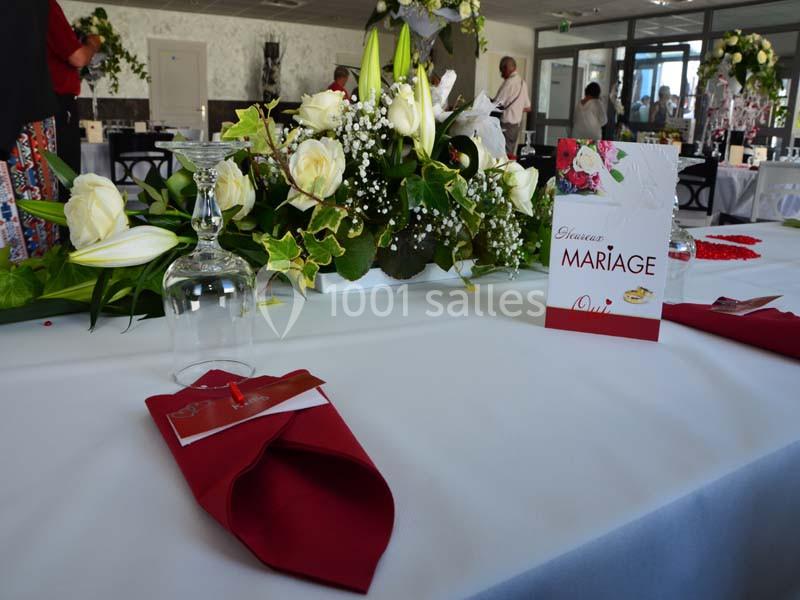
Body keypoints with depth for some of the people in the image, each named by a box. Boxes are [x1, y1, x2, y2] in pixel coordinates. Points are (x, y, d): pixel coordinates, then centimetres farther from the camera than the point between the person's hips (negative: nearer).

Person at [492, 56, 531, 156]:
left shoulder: (509, 82, -14)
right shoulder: (522, 82, 12)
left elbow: (497, 104, -15)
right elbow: (527, 108, 16)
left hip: (506, 123, -9)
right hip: (517, 122, 9)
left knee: (504, 153, -7)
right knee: (510, 153, 11)